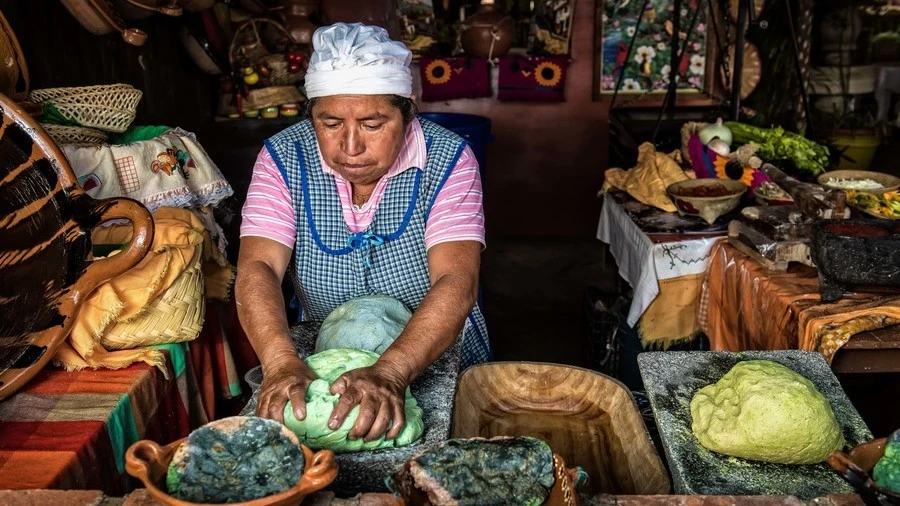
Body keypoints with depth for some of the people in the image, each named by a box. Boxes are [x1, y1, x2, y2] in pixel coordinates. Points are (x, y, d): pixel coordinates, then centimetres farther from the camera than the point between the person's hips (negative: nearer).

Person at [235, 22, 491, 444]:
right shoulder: (284, 157, -9)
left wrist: (390, 373, -41)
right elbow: (258, 268, -19)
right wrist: (281, 362, -37)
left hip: (436, 363, -1)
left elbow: (455, 284, -25)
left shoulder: (446, 159, -15)